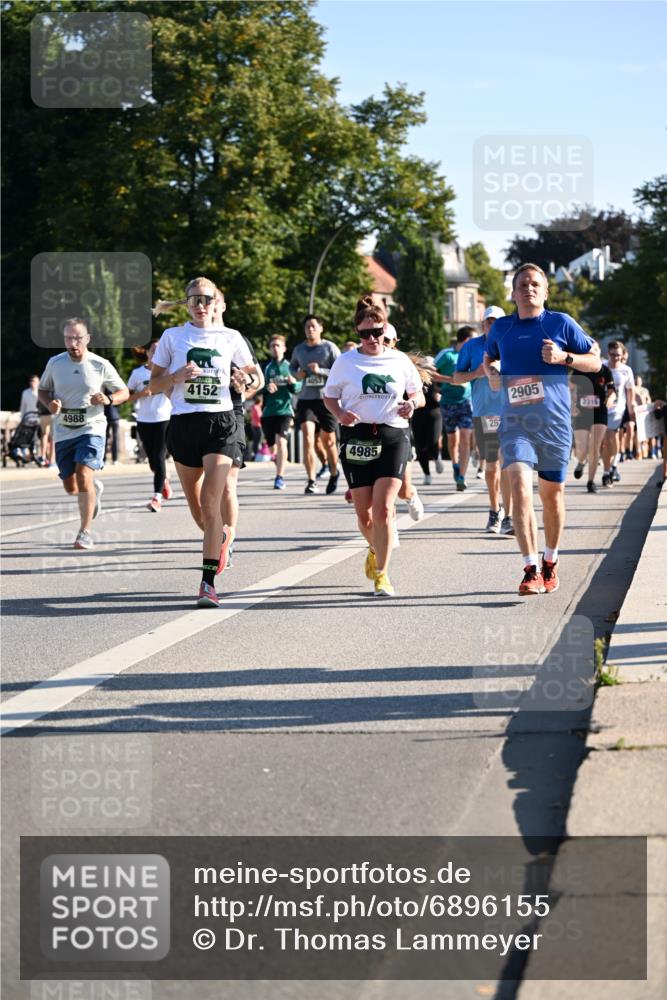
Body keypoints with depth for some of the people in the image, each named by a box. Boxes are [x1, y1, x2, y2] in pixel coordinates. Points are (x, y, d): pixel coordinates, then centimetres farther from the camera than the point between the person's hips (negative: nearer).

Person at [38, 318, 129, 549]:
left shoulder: (101, 365, -6)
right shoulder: (54, 363, 0)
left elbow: (124, 392, 4)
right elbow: (43, 390, 14)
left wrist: (108, 399, -17)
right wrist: (50, 403, -9)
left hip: (92, 429, -3)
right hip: (63, 432, 3)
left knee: (83, 476, -22)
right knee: (71, 488, 7)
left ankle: (85, 531, -9)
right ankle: (95, 488, 45)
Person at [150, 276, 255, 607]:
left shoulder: (230, 338, 6)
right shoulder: (172, 337, 5)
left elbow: (253, 374, 17)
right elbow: (154, 384, 7)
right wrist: (178, 376, -13)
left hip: (220, 422, -2)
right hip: (183, 423, 2)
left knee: (210, 502, -16)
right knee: (195, 505, 12)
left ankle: (208, 583, -17)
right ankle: (221, 537, 46)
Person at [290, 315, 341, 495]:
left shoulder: (329, 348, -3)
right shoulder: (299, 350, 9)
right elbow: (292, 366, 27)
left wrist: (320, 371, -20)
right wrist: (296, 373, 4)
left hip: (326, 399, -2)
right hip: (306, 399, 2)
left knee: (328, 440, 9)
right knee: (307, 437, -15)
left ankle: (334, 473, 34)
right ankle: (311, 481, -15)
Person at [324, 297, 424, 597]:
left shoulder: (400, 360, 7)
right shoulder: (345, 361, 4)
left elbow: (418, 394, 18)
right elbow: (329, 396, 11)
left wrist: (412, 403, -6)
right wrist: (339, 414, -10)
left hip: (393, 436, -1)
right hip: (357, 437, 1)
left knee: (383, 507, -15)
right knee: (364, 513, 4)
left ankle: (381, 573, -7)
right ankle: (375, 549, 38)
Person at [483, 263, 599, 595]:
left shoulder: (561, 323, 2)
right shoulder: (501, 328, 9)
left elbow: (595, 362, 7)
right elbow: (488, 358, 29)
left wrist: (563, 357, -10)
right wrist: (492, 374, 6)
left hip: (554, 422, 0)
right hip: (515, 421, 0)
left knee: (552, 494, 10)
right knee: (519, 486, -18)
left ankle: (550, 562, 32)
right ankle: (531, 571, -21)